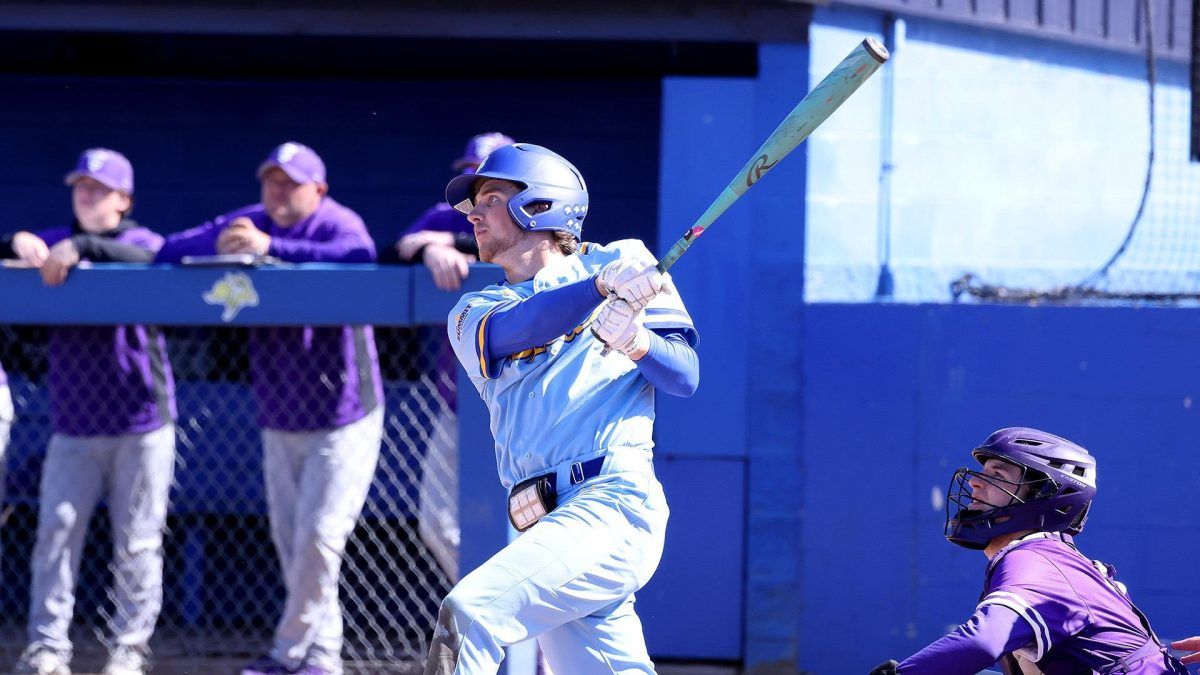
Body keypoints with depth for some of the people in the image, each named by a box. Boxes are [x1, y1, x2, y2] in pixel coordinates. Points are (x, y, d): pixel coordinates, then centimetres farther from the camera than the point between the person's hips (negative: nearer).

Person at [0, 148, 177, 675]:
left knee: (137, 541, 0)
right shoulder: (54, 242, 11)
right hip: (73, 426, 2)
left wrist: (82, 248, -31)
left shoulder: (140, 241, 2)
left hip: (141, 423, -2)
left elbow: (151, 262, -21)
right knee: (56, 530, -6)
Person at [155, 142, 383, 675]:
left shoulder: (338, 224, -12)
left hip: (342, 418, -6)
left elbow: (357, 256, -36)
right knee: (289, 542, 9)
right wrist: (218, 246, -22)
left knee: (318, 538, -10)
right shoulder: (248, 223, 5)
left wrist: (271, 248, -41)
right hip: (278, 419, 6)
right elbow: (170, 252, -1)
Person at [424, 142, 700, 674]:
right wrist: (603, 287, -24)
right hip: (548, 524, 5)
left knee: (468, 613, -23)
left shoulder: (620, 260, 11)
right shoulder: (474, 312, 19)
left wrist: (638, 341, -18)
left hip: (615, 500, -5)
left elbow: (685, 378, 4)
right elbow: (519, 329, -6)